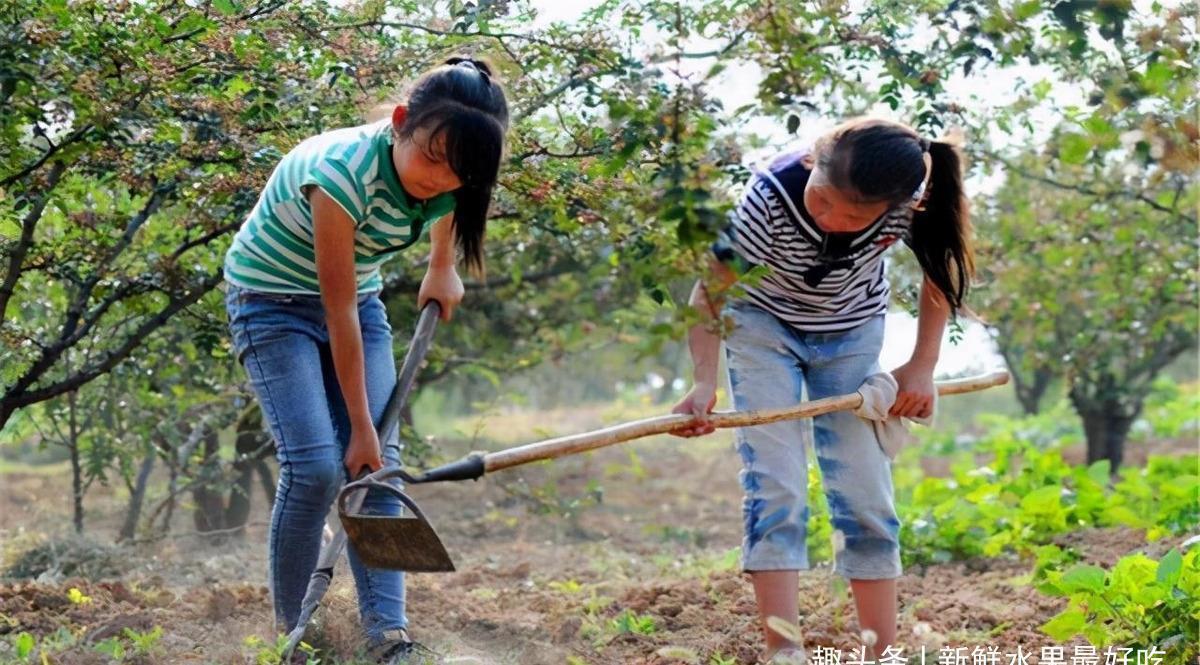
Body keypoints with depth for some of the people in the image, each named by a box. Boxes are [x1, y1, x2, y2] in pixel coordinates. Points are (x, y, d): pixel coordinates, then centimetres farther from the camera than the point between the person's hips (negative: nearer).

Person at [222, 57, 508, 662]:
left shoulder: (442, 176, -15)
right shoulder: (342, 172, -35)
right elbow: (339, 312, -29)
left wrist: (442, 265, 9)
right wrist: (360, 427, -24)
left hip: (359, 298, 6)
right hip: (274, 300, -6)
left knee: (378, 463, -8)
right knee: (316, 464, -19)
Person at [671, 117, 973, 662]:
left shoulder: (913, 203, -31)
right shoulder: (771, 196, -37)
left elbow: (943, 264, -9)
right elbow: (712, 290, -28)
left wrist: (922, 366, -10)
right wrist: (704, 382, -39)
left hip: (852, 333, 2)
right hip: (764, 325, -2)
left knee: (865, 494, -2)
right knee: (774, 488, -14)